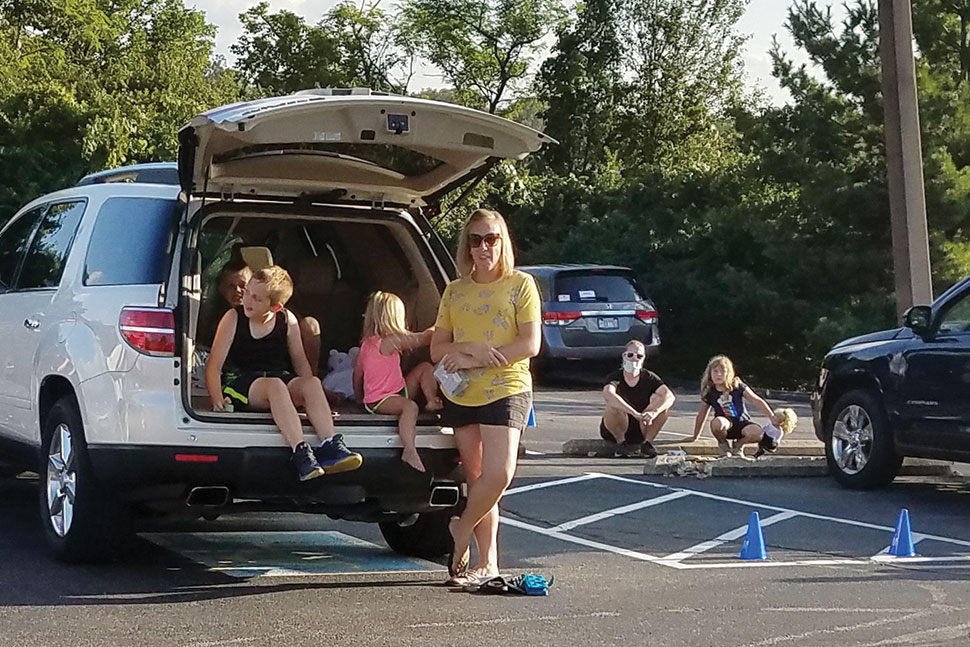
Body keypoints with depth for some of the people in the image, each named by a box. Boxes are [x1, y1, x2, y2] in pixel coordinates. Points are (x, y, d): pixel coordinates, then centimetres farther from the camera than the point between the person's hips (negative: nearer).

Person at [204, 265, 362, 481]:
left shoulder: (288, 321, 5)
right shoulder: (233, 318, -3)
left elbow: (300, 362, 12)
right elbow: (214, 366, -7)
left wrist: (310, 397, -3)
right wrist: (218, 400, -23)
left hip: (279, 377, 3)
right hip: (239, 382, -3)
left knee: (313, 383, -27)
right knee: (275, 385, -36)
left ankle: (330, 447, -38)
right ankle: (300, 452, -46)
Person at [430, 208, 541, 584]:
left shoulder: (520, 285, 1)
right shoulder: (454, 291, 13)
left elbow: (530, 344, -8)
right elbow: (437, 349, 9)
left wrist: (474, 360, -14)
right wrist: (469, 347, -14)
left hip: (506, 390, -4)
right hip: (461, 396, 4)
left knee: (498, 474, -18)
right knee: (477, 479, 6)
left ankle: (462, 529, 6)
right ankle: (488, 561, 11)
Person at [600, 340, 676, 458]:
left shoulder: (649, 378, -5)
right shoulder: (615, 377, -14)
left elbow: (670, 396, -21)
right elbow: (608, 394, -39)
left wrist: (654, 412, -42)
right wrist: (635, 413, -49)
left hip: (641, 431, 2)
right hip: (614, 431, -2)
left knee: (664, 403, -19)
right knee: (613, 404, -33)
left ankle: (647, 442, -8)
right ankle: (621, 442, -12)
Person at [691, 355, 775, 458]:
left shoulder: (738, 387, -6)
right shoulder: (709, 394, -1)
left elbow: (758, 401, -3)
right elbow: (701, 415, 10)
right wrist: (695, 437, 16)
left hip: (742, 423, 1)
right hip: (726, 425, 0)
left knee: (757, 433, -34)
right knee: (717, 422, -39)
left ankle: (739, 444, 3)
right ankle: (723, 445, -4)